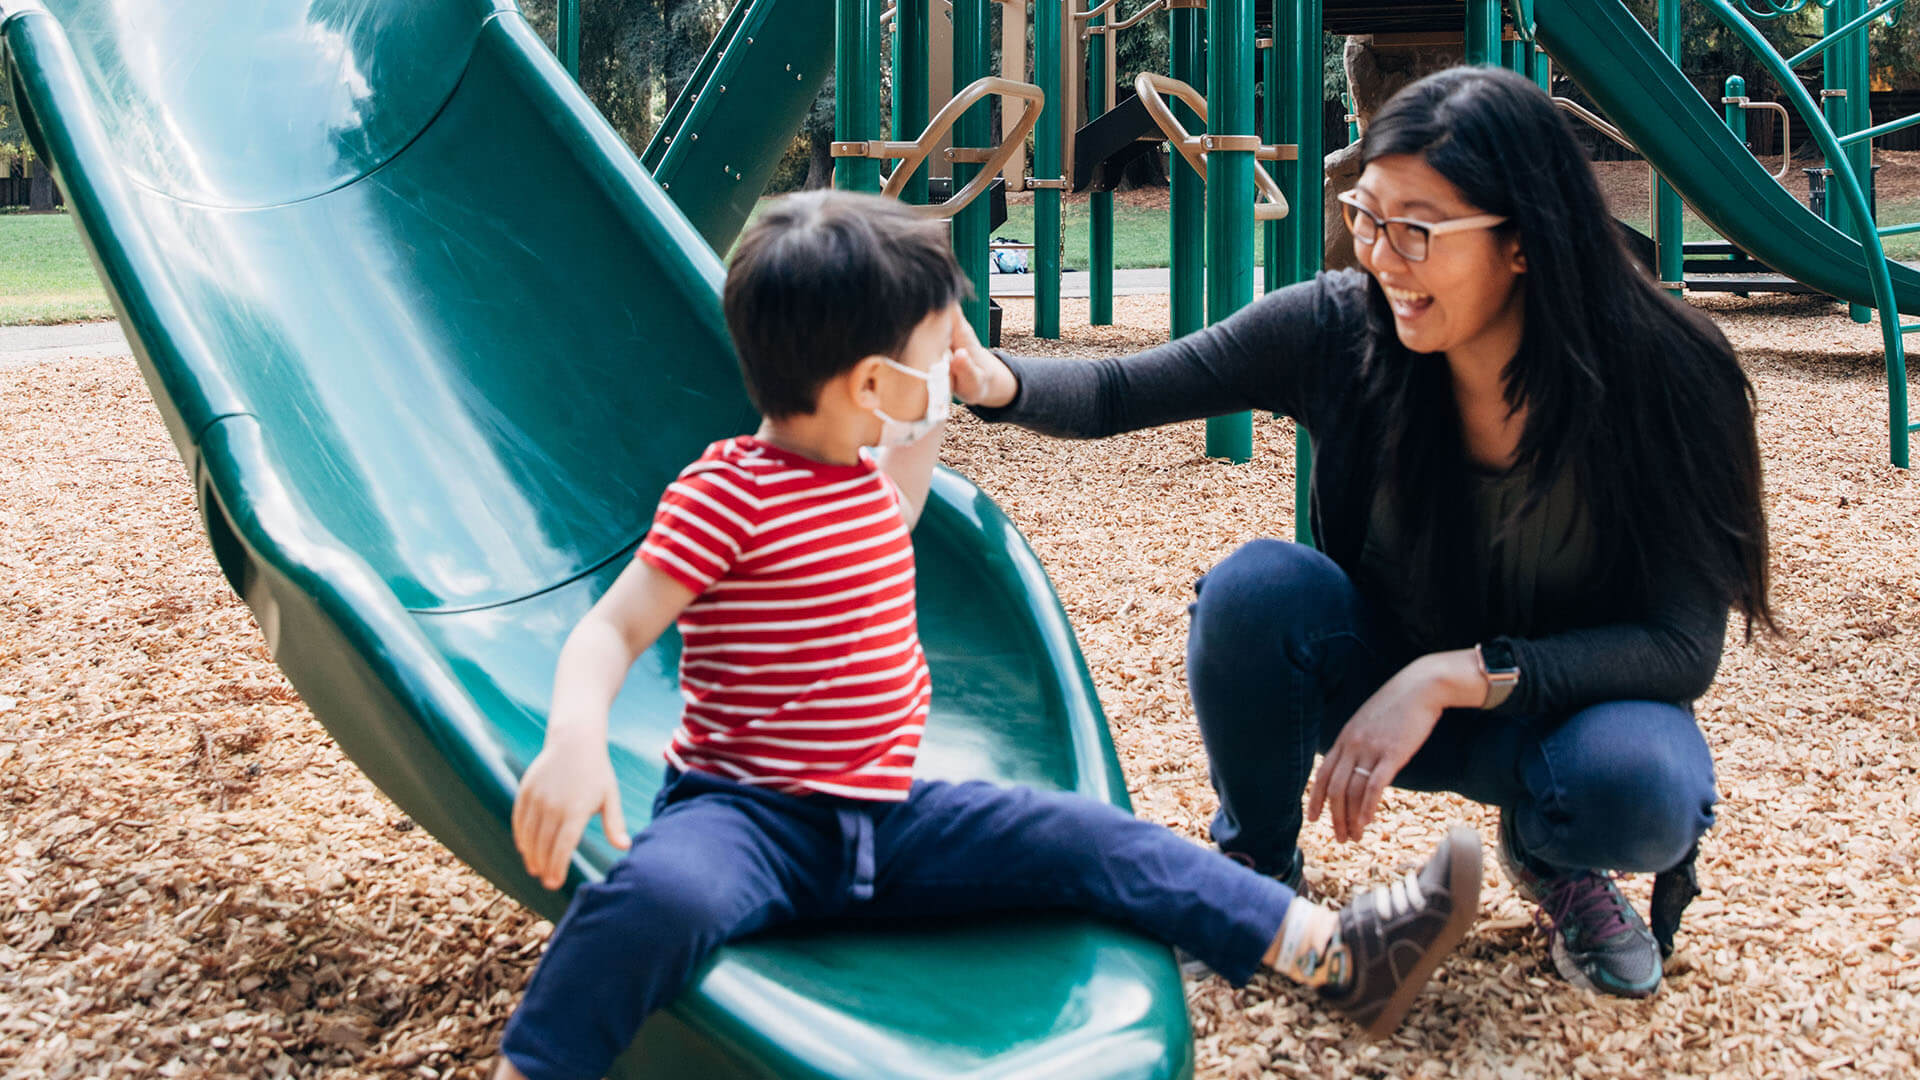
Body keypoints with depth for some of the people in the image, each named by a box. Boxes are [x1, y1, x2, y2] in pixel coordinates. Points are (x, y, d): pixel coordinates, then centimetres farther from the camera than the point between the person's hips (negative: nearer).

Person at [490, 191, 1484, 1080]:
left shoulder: (862, 475, 11)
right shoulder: (725, 494, -14)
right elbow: (610, 631, -17)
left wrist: (930, 420, 33)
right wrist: (574, 740, -36)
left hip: (886, 817, 7)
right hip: (748, 813, -7)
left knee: (1085, 839, -4)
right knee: (661, 894, -40)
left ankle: (1334, 954, -1)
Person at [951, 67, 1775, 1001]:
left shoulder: (1665, 380, -25)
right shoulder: (1340, 327, -19)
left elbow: (1684, 645, -23)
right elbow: (1123, 390, -17)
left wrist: (1458, 675, -33)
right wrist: (999, 382, -39)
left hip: (1571, 701, -2)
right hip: (1385, 681, 2)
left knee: (1642, 786, -36)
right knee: (1257, 586, -29)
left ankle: (1551, 853, 3)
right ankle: (1257, 865, -1)